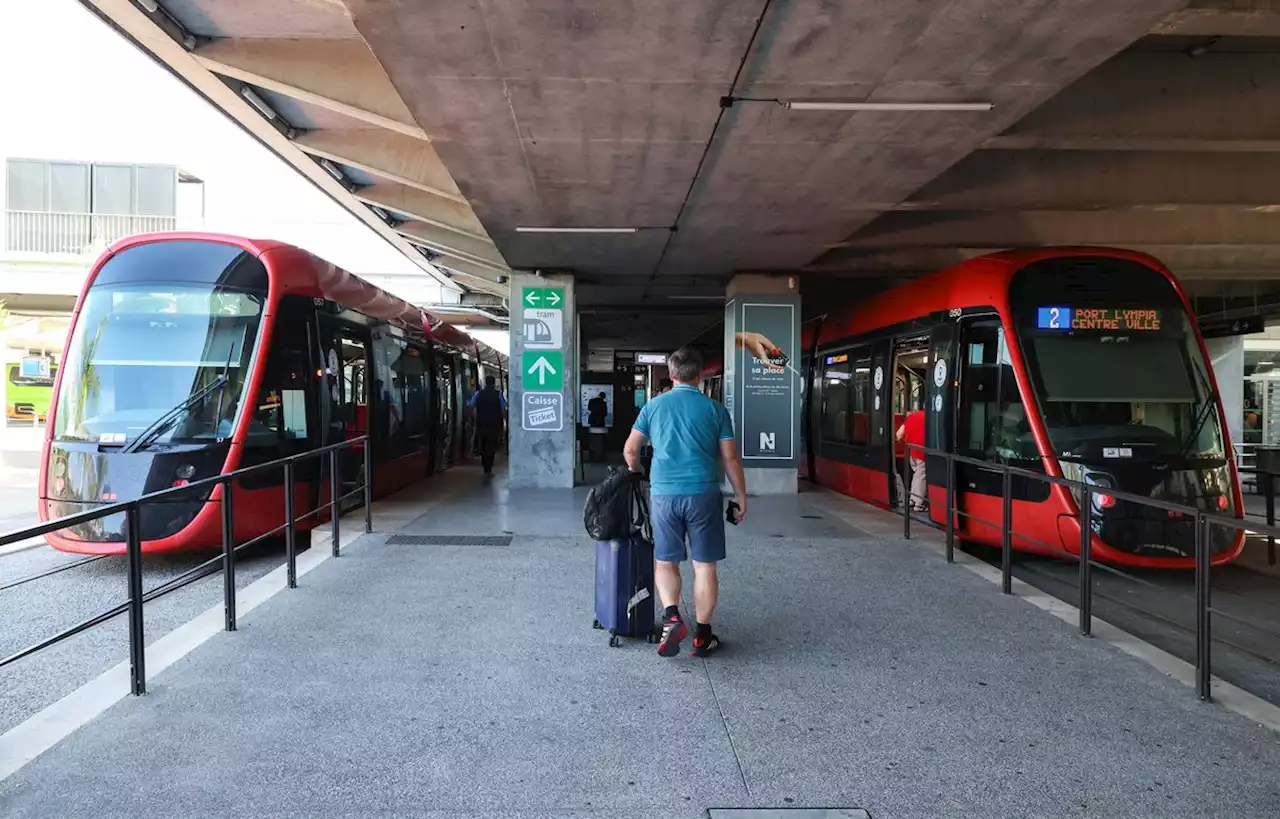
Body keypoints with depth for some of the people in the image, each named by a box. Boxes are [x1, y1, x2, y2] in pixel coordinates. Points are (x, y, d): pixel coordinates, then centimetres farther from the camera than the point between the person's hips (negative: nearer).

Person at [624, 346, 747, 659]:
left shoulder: (653, 406, 6)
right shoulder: (715, 409, 1)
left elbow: (630, 450, 10)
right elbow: (730, 458, 1)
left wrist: (636, 470, 31)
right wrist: (741, 497, 10)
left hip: (664, 494, 1)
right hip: (704, 494, -1)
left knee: (665, 562, 14)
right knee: (705, 566, 8)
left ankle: (672, 616, -8)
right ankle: (702, 635, 14)